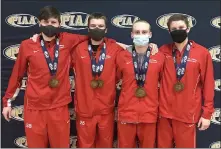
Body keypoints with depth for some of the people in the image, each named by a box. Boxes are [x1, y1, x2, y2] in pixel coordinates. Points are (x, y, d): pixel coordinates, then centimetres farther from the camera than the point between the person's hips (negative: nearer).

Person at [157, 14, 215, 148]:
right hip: (164, 112, 2)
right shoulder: (163, 51, 2)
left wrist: (207, 113, -2)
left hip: (188, 114, -2)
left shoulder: (202, 53, -4)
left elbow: (208, 85, -2)